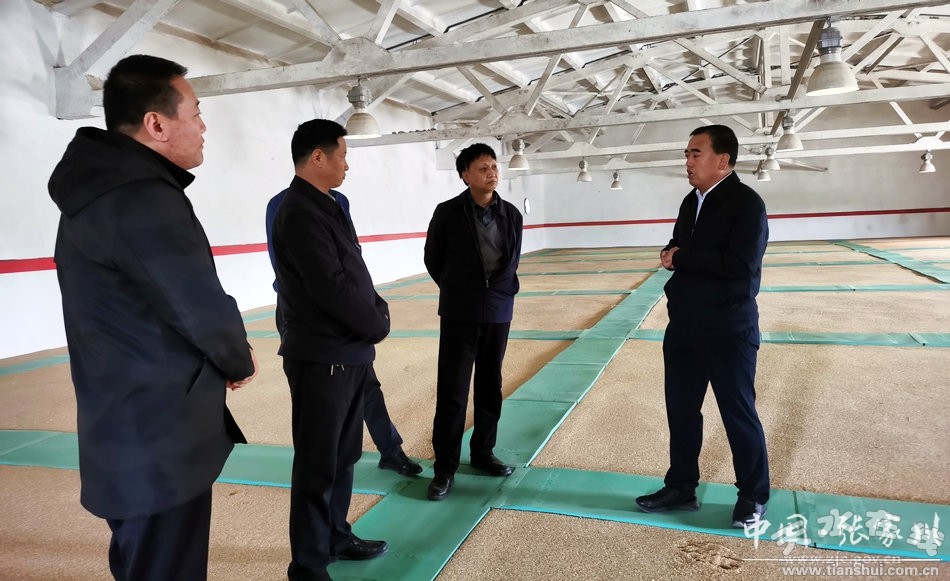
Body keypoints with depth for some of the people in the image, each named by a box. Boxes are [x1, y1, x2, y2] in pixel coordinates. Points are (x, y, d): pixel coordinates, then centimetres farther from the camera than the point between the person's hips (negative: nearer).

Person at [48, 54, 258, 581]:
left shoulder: (99, 189, 10)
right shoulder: (145, 199, -23)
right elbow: (204, 310, -23)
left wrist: (225, 353, 6)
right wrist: (239, 362, -3)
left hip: (126, 431, 10)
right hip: (160, 441, -10)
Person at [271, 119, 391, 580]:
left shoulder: (325, 206, 13)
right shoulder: (300, 213, -17)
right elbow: (332, 288, -23)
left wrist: (377, 312, -1)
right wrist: (378, 325, -10)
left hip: (348, 352, 9)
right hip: (323, 357, -9)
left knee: (343, 455, 20)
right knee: (318, 464, 3)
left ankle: (335, 536, 36)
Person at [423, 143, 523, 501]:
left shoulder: (511, 214, 3)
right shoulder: (447, 213, -6)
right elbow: (433, 259, 5)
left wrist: (502, 290, 8)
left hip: (498, 312, 4)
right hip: (459, 314, -3)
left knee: (490, 387, 12)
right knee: (452, 391, -1)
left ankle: (482, 453, 29)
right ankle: (445, 467, 9)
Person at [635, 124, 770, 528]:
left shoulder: (747, 203, -13)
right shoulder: (691, 202, 11)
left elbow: (740, 265, -25)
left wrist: (681, 259, -16)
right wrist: (673, 256, -10)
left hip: (729, 331, -7)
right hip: (684, 328, 7)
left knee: (739, 414, 7)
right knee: (681, 410, 14)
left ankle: (753, 496, 26)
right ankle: (681, 488, 30)